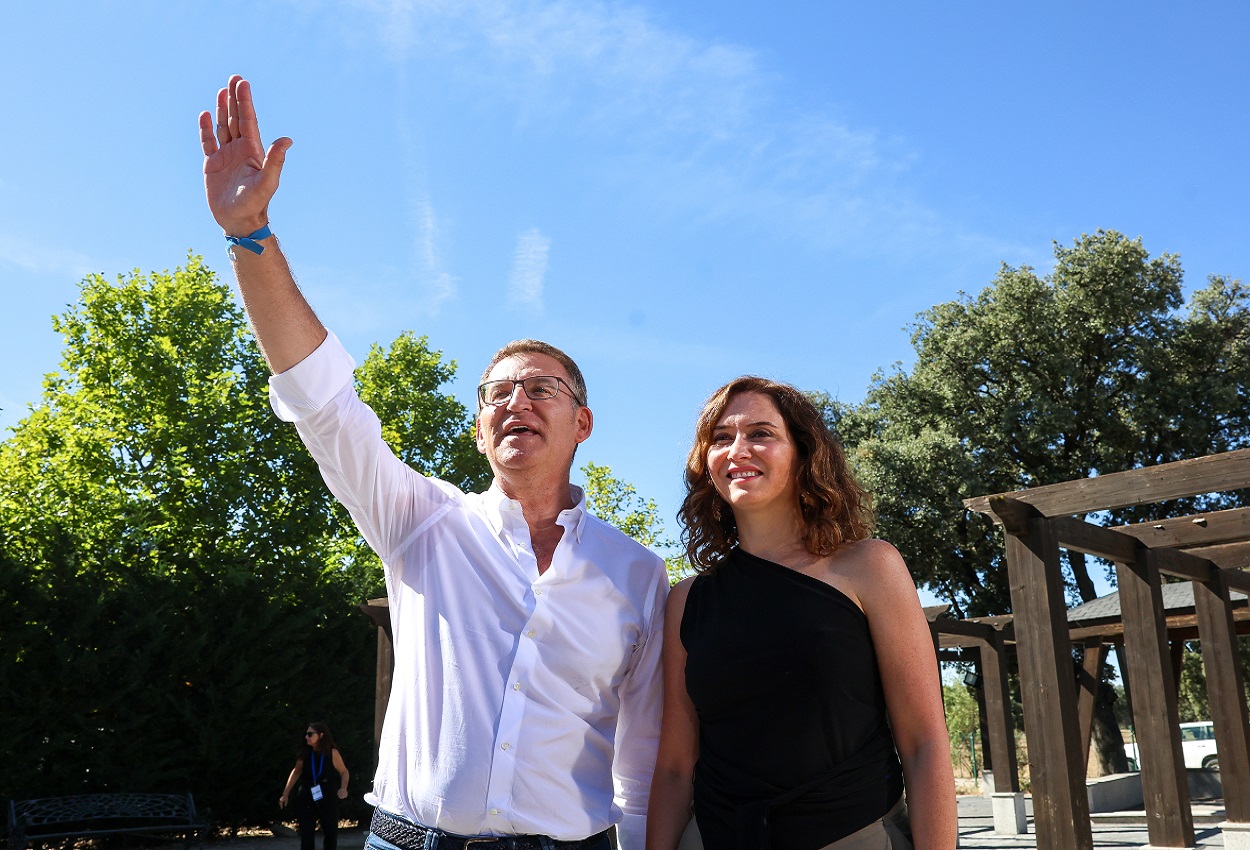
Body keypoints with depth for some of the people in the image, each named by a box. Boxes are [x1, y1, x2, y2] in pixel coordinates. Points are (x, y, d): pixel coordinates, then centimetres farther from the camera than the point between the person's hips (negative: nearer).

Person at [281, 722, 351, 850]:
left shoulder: (332, 753, -13)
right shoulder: (305, 752, -6)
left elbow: (344, 772, -3)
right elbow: (296, 772, 6)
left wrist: (343, 788, -20)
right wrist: (285, 794, 4)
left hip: (327, 797, -2)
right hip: (307, 796, 2)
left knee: (331, 830, 8)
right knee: (306, 832, 3)